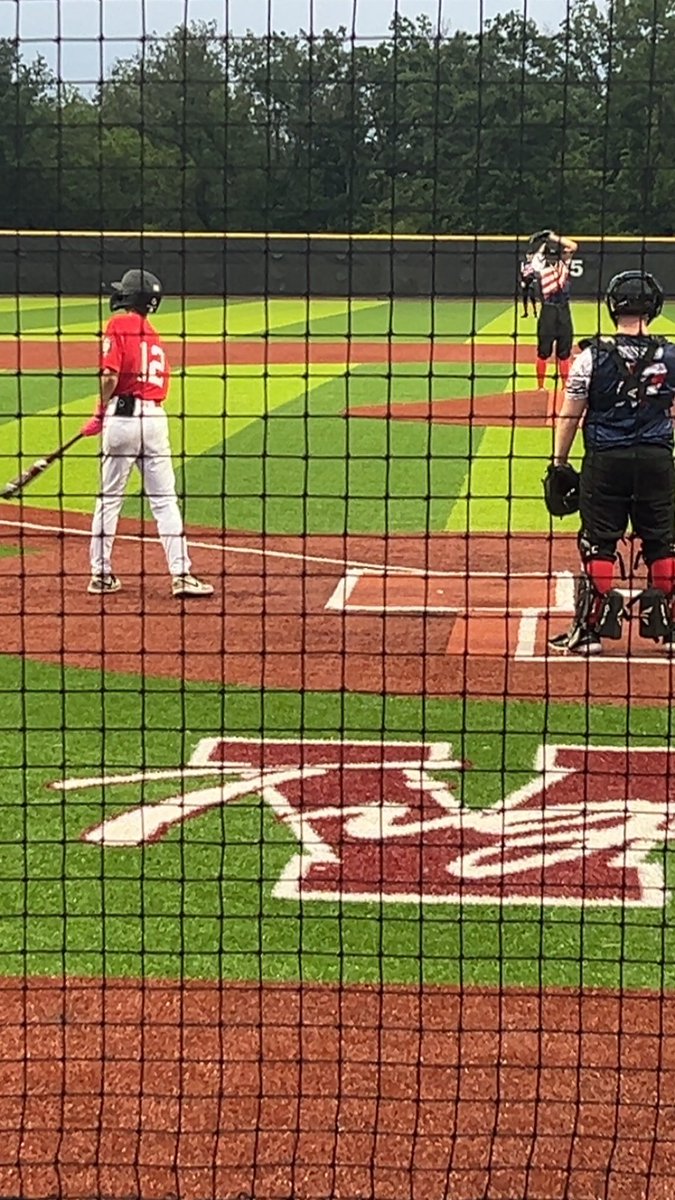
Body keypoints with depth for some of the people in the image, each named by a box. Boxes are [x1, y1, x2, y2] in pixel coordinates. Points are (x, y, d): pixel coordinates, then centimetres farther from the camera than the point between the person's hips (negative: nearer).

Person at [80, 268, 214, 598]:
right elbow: (161, 378, 11)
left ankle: (101, 574, 10)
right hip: (155, 418, 4)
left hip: (123, 416, -4)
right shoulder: (153, 334, 17)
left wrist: (100, 414, -1)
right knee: (164, 499, 4)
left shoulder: (118, 325, -3)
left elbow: (110, 376, -14)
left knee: (109, 498, 6)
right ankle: (180, 574, -3)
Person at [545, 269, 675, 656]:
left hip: (605, 460, -2)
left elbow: (569, 416, -3)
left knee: (598, 544, 4)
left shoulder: (593, 357, -6)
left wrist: (559, 463, 5)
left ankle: (592, 628, 3)